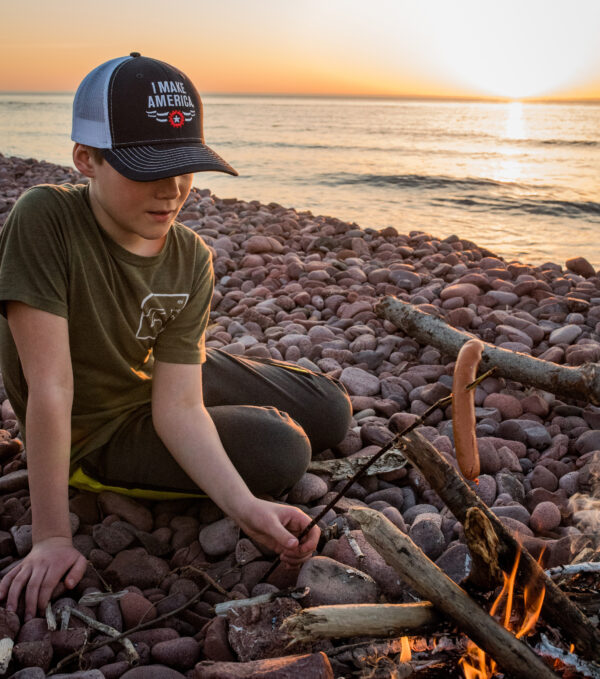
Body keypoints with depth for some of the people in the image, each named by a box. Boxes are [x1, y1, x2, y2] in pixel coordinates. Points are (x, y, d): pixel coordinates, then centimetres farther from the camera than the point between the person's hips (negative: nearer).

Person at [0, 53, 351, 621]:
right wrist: (52, 538, -29)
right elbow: (50, 390, -33)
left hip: (162, 376, 5)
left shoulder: (191, 259, -17)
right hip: (93, 432, -5)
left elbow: (179, 404, -21)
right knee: (280, 452, -19)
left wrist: (245, 505, -35)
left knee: (328, 414, 5)